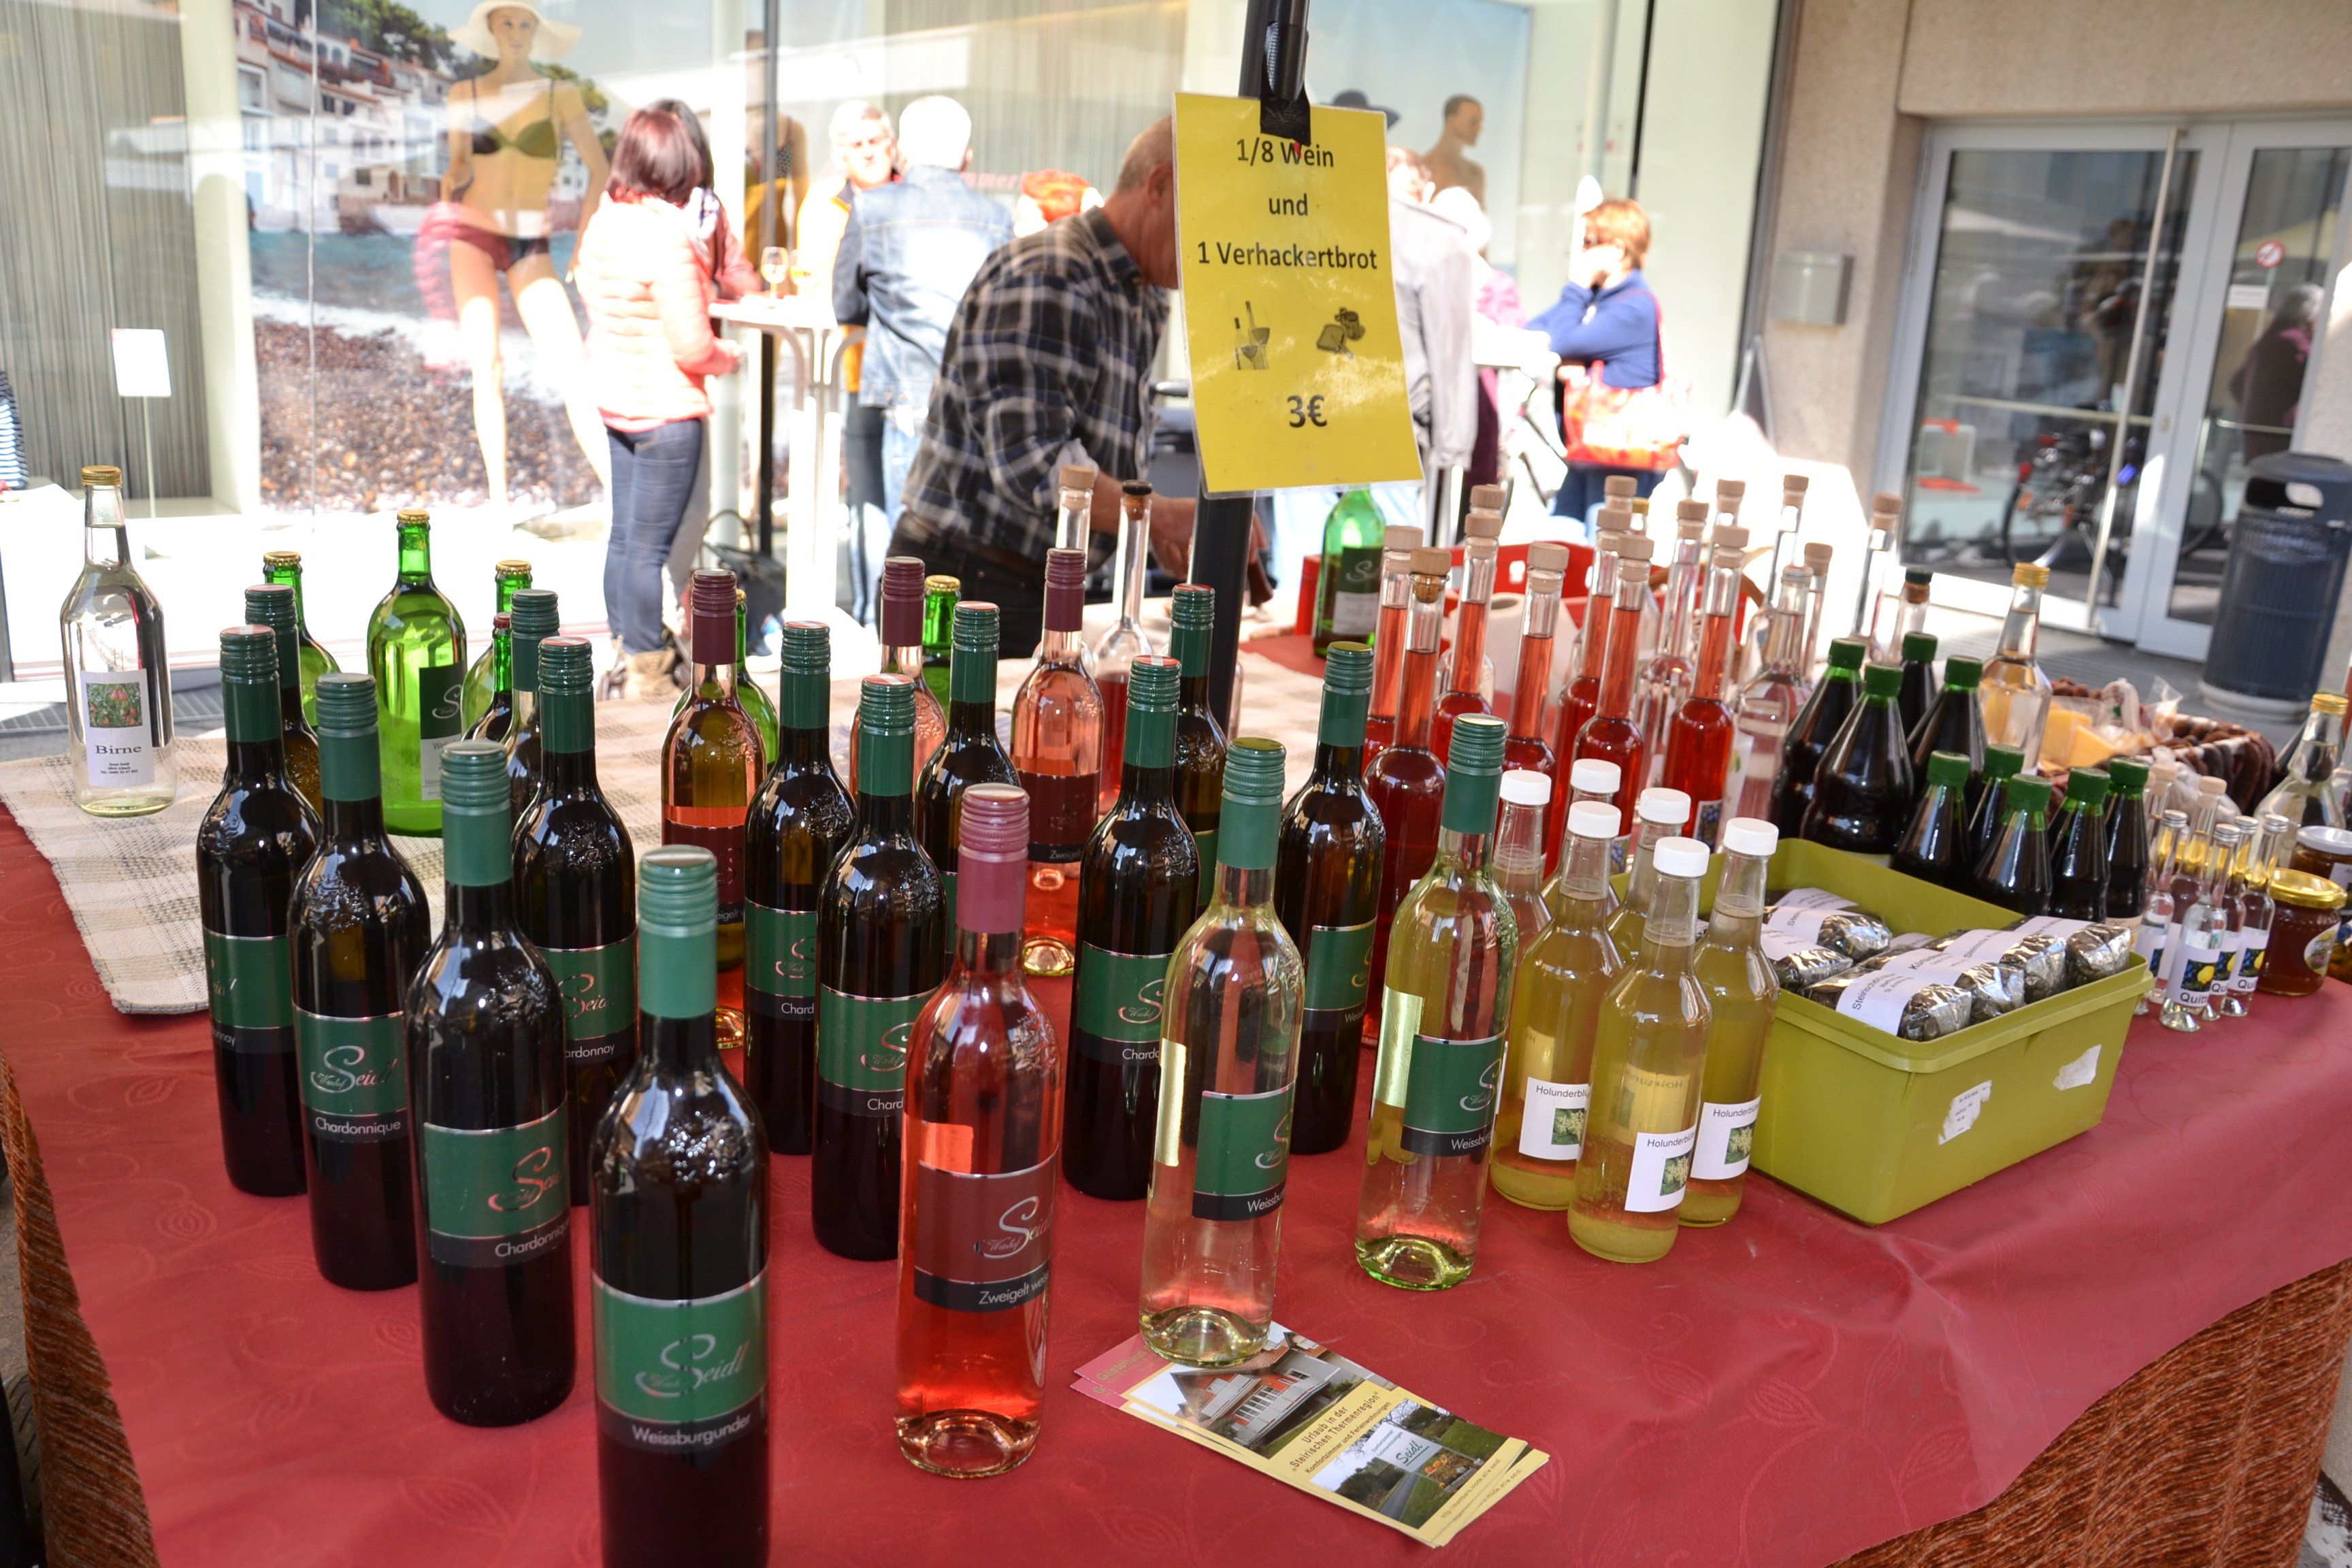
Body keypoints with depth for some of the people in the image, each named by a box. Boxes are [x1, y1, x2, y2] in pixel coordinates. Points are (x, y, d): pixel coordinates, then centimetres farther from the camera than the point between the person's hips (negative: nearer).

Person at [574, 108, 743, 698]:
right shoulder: (667, 236, -20)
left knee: (624, 535, 16)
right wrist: (727, 356, 0)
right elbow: (691, 347, -21)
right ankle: (647, 672, 7)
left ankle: (627, 651, 28)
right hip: (665, 408, -8)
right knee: (649, 545, -1)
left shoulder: (602, 223, 5)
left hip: (615, 400, 8)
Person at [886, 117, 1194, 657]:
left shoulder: (1145, 302, 15)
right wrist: (1166, 519, -21)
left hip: (1041, 592, 9)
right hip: (963, 585, -9)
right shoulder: (1045, 278, -16)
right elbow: (1033, 465, -25)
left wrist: (1165, 534, 5)